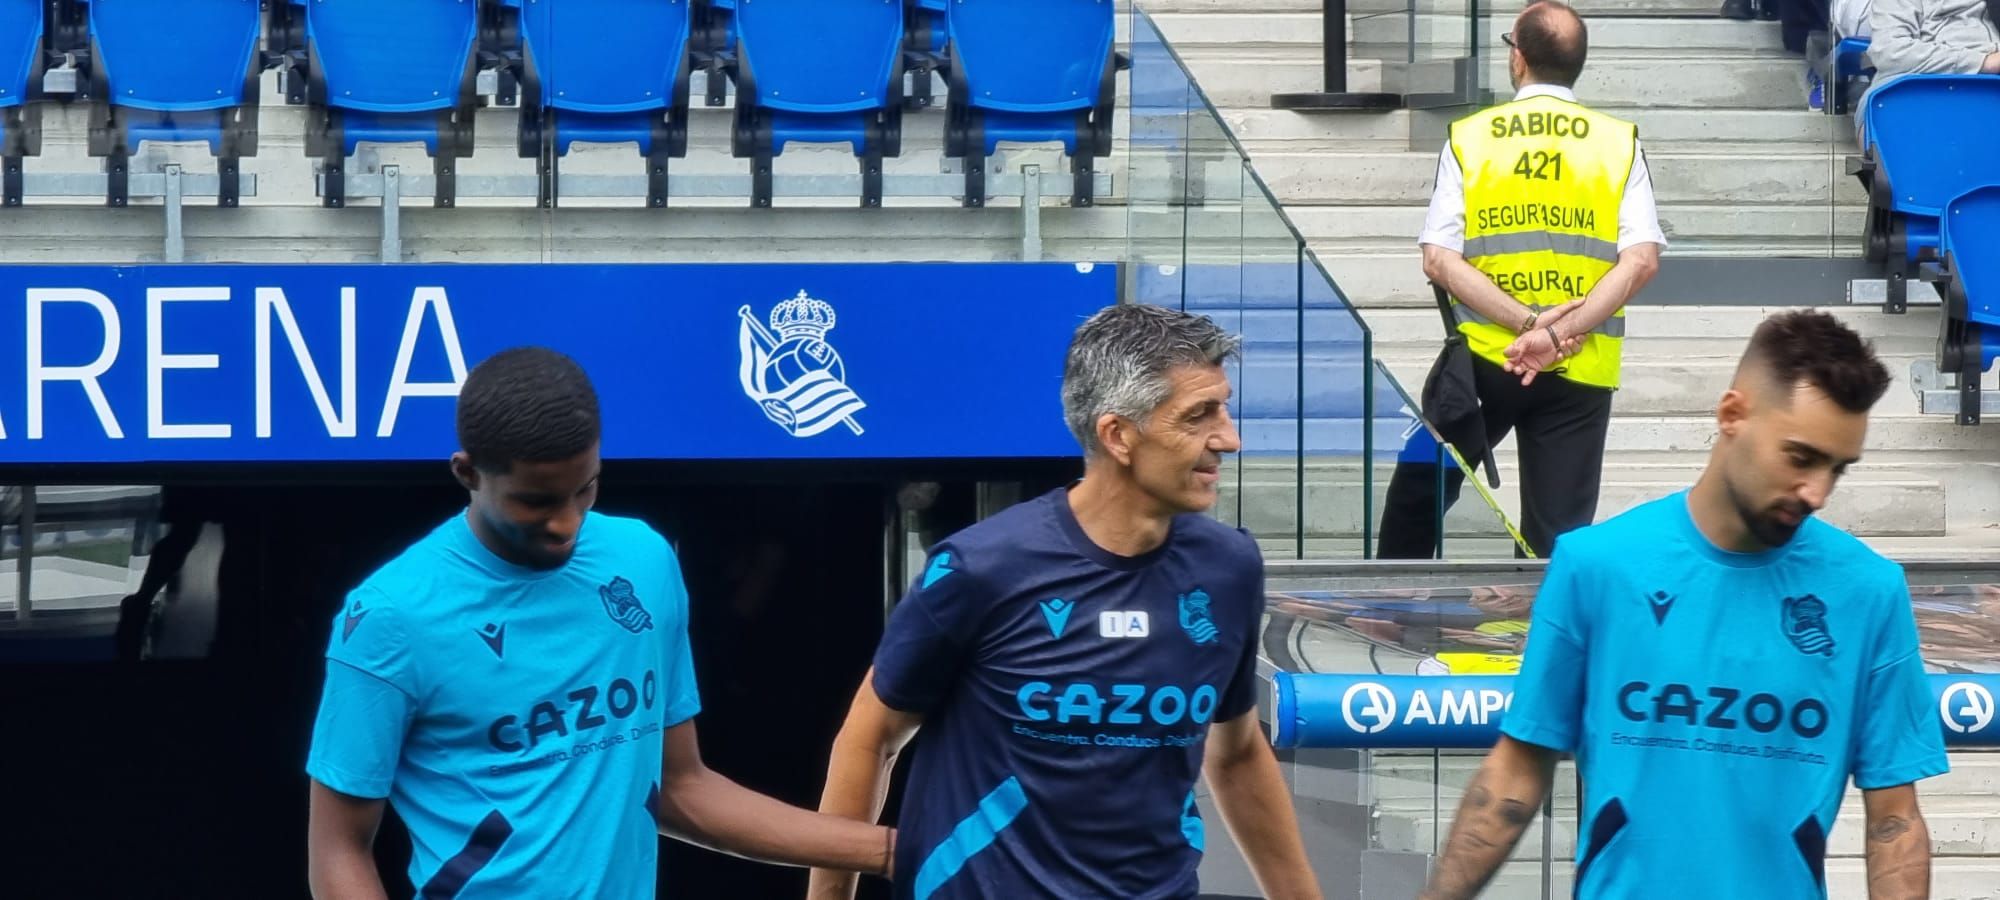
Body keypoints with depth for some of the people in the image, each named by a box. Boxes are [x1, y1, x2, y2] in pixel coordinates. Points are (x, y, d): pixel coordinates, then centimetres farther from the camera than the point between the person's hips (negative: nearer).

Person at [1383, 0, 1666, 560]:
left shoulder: (1468, 139, 1)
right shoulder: (1620, 143, 2)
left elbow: (1438, 261, -8)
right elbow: (1642, 261, -9)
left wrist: (1529, 323, -13)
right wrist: (1559, 332, -15)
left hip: (1482, 360, 0)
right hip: (1582, 369, 0)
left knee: (1417, 493, 19)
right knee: (1559, 538, 3)